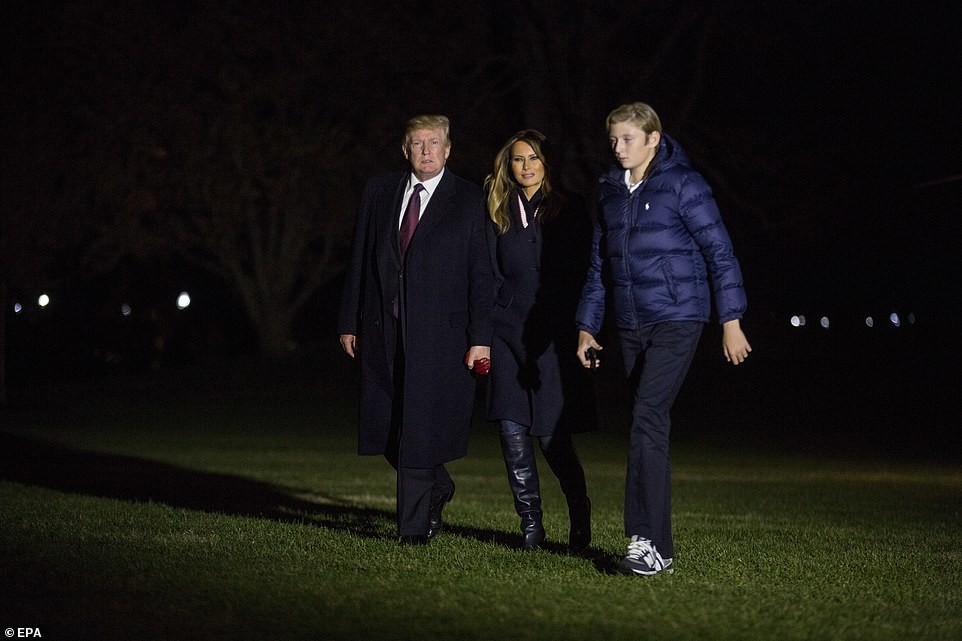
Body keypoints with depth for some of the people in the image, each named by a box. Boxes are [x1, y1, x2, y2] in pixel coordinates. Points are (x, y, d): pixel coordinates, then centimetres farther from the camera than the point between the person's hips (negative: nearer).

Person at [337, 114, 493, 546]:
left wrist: (480, 337, -8)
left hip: (439, 332, -4)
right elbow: (358, 262, 12)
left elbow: (482, 274, -2)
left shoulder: (469, 201, 1)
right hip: (383, 329, 4)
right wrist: (349, 322, 8)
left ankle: (413, 526, 5)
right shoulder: (378, 193, 11)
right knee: (386, 427, 6)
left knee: (420, 430, -5)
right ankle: (438, 487, 31)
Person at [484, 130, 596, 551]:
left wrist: (578, 329, -8)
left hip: (554, 336, -3)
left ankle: (580, 516, 19)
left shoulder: (570, 211, 4)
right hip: (507, 331, 3)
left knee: (553, 436, -4)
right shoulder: (499, 212, 12)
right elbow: (490, 274, 11)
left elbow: (581, 274, 0)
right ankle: (530, 524, 10)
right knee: (512, 432, -2)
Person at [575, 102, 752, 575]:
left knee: (647, 421, -19)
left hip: (676, 322, -7)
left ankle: (647, 541, -20)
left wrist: (731, 320, -11)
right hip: (631, 326, 7)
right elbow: (599, 265, 19)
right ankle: (659, 548, 9)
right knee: (649, 429, 6)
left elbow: (719, 252, -7)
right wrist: (587, 326, 15)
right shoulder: (610, 192, 13)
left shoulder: (683, 185, -6)